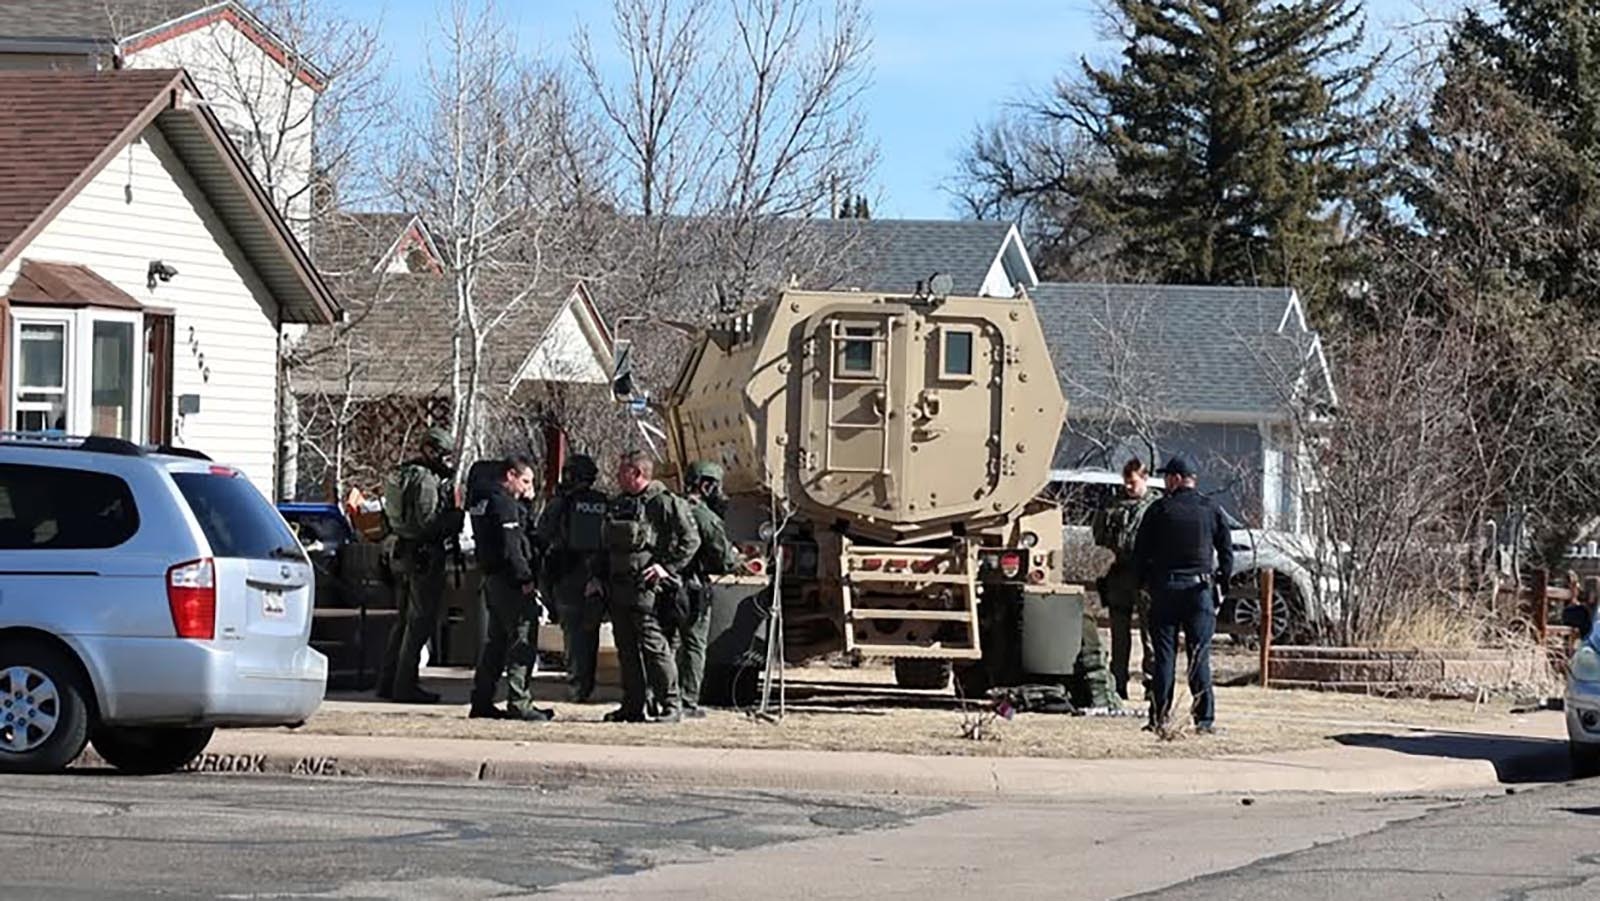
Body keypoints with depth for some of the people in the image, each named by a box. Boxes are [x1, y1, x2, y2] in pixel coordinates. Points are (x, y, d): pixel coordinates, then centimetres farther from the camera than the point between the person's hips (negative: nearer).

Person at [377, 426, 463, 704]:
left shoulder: (404, 474, 15)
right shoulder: (425, 480, -16)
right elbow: (429, 522, -23)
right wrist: (458, 515, -11)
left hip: (403, 553, 10)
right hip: (424, 555, -10)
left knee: (405, 619, 16)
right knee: (420, 621, -6)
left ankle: (387, 681, 19)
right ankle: (405, 685, -6)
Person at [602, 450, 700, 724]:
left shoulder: (664, 503, -5)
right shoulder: (616, 505, 18)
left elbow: (690, 540, -7)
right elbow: (607, 545, 26)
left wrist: (667, 567, -13)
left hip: (645, 587, -8)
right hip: (617, 586, 8)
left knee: (653, 645, -10)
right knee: (626, 648, 9)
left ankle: (670, 706, -7)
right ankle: (632, 706, 14)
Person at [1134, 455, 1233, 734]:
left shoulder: (1159, 510, -2)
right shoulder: (1211, 510, 4)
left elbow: (1140, 552, 1)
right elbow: (1227, 552, 5)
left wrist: (1146, 582, 13)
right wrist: (1221, 582, 13)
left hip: (1165, 588, -1)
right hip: (1200, 589, 1)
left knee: (1164, 656, 2)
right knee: (1200, 656, 2)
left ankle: (1160, 717, -1)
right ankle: (1204, 718, -3)